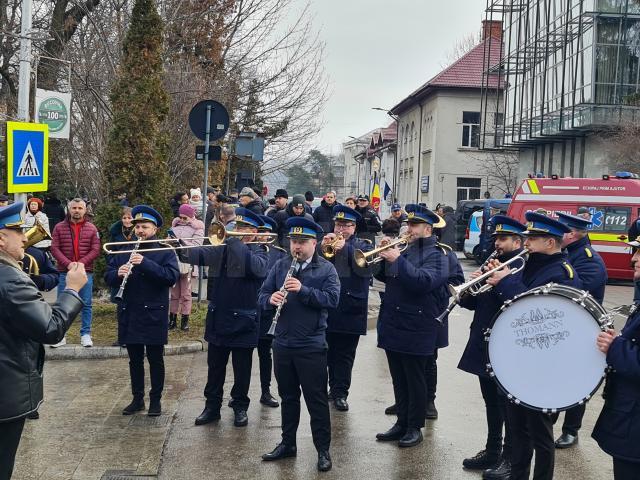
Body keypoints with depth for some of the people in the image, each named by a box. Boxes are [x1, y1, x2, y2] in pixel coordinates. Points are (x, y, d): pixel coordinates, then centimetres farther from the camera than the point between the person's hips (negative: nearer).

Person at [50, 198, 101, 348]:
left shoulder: (91, 228, 4)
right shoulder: (59, 227, 4)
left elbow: (95, 250, -1)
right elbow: (54, 248, -2)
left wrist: (81, 263, -14)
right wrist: (68, 263, -15)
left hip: (85, 272, 0)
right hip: (64, 272, 0)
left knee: (86, 304, 3)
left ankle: (85, 334, 10)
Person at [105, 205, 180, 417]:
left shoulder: (165, 252, -3)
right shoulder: (124, 251, 10)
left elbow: (172, 276, -18)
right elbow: (108, 276, 7)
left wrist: (145, 263, -25)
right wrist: (118, 273, -16)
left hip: (154, 315, -3)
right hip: (129, 315, 4)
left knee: (155, 359, 5)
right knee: (135, 360, 13)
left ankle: (156, 400, 17)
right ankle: (137, 398, 25)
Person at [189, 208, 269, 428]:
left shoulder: (258, 252, -5)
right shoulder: (223, 248, 7)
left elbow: (257, 267, -28)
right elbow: (201, 255, -7)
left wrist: (235, 243, -26)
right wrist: (180, 249, -25)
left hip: (243, 321, -4)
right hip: (218, 319, 4)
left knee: (242, 369, 8)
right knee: (215, 367, 12)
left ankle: (240, 407, 22)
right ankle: (212, 406, 23)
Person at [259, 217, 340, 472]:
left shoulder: (326, 269, -4)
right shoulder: (280, 266, 7)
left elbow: (332, 299, -16)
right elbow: (262, 294, 5)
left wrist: (303, 290, -26)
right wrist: (271, 299, -18)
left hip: (311, 346, -4)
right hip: (283, 344, 4)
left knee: (317, 399, 2)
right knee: (288, 396, 16)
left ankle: (323, 450, 11)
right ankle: (288, 443, 29)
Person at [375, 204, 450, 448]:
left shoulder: (437, 254, -9)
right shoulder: (403, 248, 12)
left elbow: (425, 281, -25)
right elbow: (383, 275, 14)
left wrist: (398, 260, -25)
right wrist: (383, 254, -2)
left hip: (415, 329, -7)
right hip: (393, 325, 7)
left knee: (415, 381, 4)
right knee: (398, 380, 15)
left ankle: (415, 427, 14)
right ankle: (401, 423, 25)